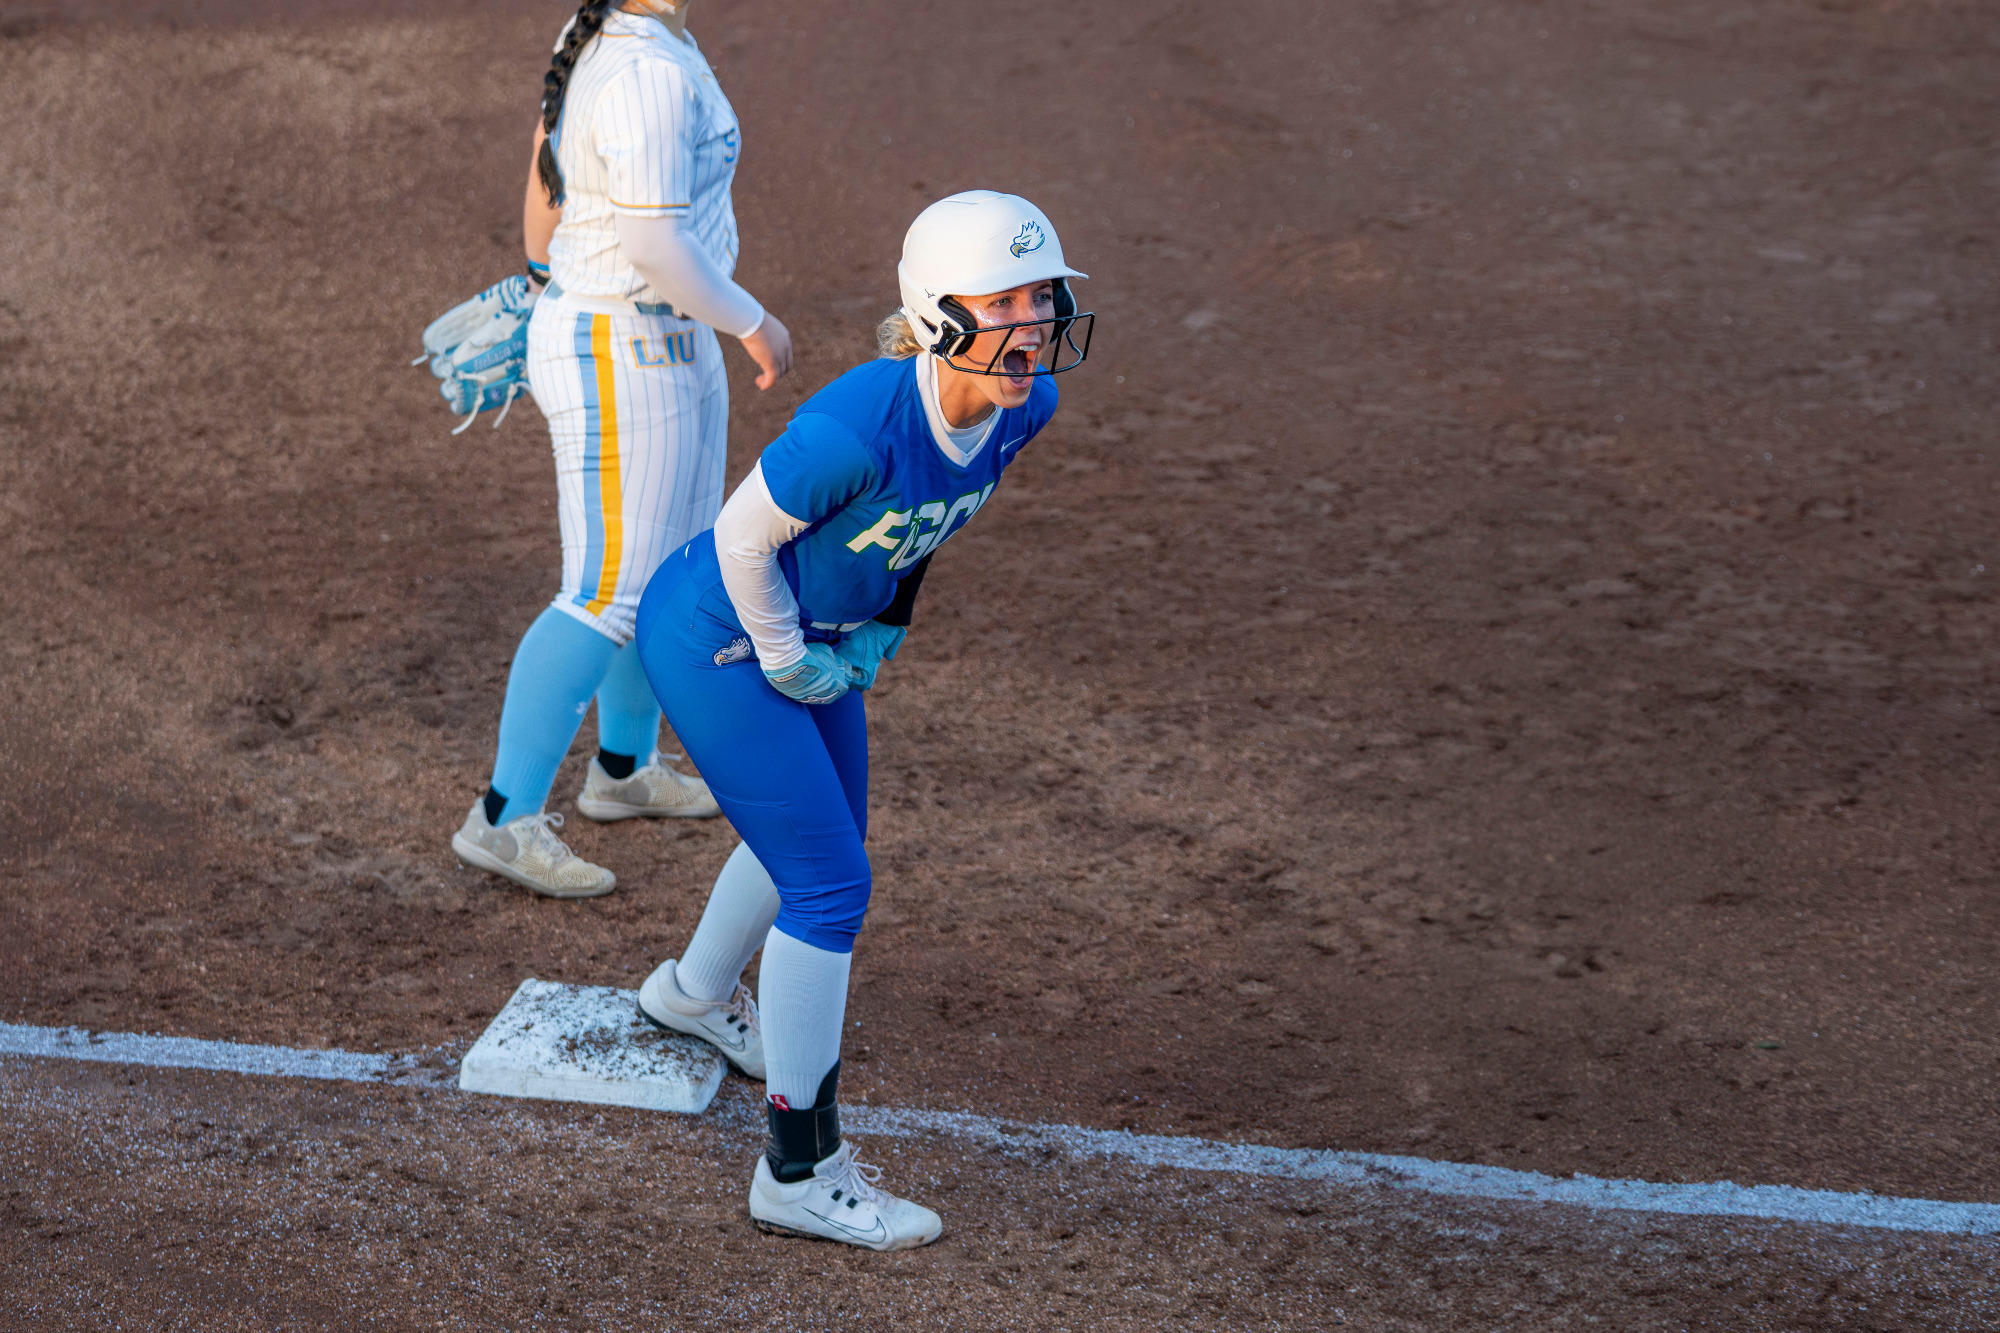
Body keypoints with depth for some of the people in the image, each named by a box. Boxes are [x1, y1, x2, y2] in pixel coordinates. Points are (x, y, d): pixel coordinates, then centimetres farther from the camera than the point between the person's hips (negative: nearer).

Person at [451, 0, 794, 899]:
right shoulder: (653, 75, -25)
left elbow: (542, 177, 15)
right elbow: (657, 242, -27)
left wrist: (548, 298, 27)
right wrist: (753, 323, -15)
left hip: (673, 347, 10)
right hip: (624, 361, -10)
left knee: (681, 564, 22)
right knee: (609, 594, -6)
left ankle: (624, 769, 38)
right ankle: (504, 819, -1)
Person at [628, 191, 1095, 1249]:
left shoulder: (1022, 405, -14)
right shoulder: (860, 423, -37)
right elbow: (743, 538, -24)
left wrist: (879, 629, 5)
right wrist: (788, 661, -13)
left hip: (822, 632, 8)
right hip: (715, 643, -8)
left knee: (818, 837, 26)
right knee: (830, 883, -7)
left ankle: (696, 993, 56)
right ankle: (800, 1172, 5)